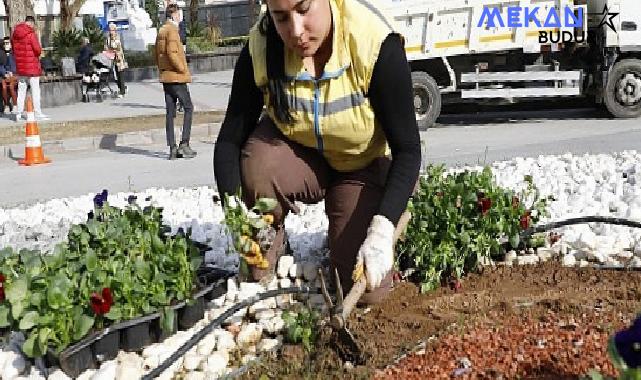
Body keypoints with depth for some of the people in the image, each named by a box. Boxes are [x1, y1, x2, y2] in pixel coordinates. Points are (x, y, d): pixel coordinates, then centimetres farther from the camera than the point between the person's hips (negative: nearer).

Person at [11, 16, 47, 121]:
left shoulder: (14, 34, 8)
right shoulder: (31, 34, -12)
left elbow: (14, 50, 13)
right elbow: (38, 50, -15)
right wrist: (37, 54, 5)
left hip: (20, 66, 6)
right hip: (32, 66, -6)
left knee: (21, 90, 11)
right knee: (35, 90, 0)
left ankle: (18, 114, 11)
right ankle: (38, 113, -1)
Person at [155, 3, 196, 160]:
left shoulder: (161, 31, 16)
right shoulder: (172, 30, -12)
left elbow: (157, 55, 18)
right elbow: (172, 53, -21)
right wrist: (183, 70, -13)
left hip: (165, 77, 9)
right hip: (177, 77, -9)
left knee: (170, 112, 6)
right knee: (188, 108, -2)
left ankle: (172, 149, 6)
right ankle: (184, 144, -9)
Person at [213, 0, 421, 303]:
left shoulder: (376, 44, -30)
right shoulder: (260, 49, -23)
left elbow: (407, 149, -25)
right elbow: (230, 140, -17)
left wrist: (381, 232, -37)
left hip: (362, 167, -1)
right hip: (296, 155, 1)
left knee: (366, 290, -14)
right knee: (257, 167, -35)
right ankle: (258, 276, -6)